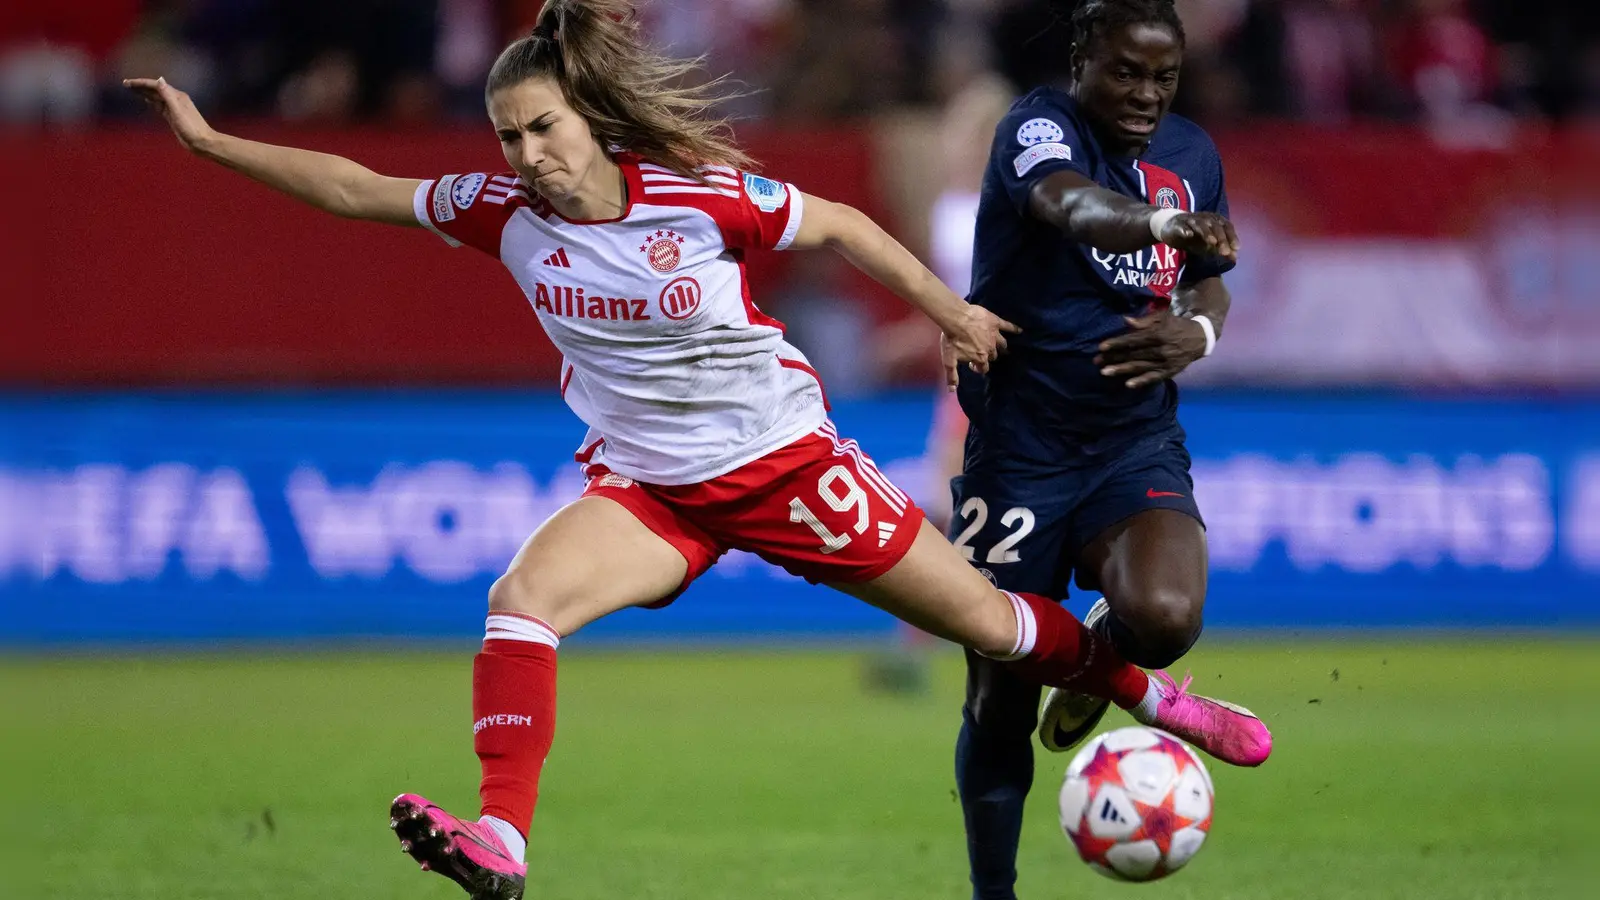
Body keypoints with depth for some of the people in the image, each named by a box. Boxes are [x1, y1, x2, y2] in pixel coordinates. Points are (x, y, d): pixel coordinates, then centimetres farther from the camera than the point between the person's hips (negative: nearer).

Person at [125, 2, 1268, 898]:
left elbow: (837, 226, -4)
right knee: (522, 597, -25)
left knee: (979, 614, 7)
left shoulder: (700, 193, -19)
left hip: (782, 456, -3)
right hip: (648, 486, 3)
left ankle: (1145, 687, 32)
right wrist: (207, 138, -5)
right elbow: (356, 189, -2)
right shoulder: (505, 210, -9)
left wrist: (953, 312, 1)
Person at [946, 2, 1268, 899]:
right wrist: (1161, 222, -57)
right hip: (1020, 446, -3)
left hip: (1138, 444, 3)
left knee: (1164, 616, -27)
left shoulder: (1193, 153, 6)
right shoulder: (1038, 127, -12)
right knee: (1000, 698, 2)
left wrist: (1197, 328, -6)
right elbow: (1071, 205, -36)